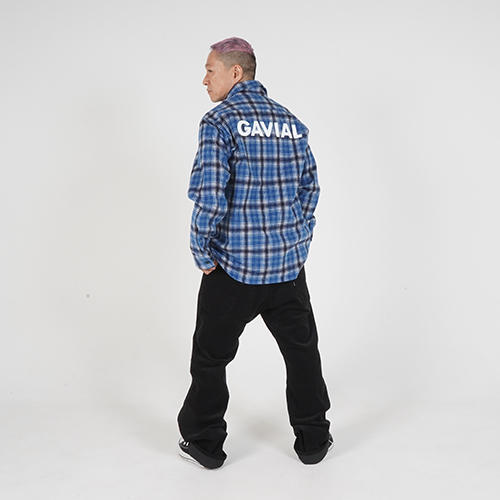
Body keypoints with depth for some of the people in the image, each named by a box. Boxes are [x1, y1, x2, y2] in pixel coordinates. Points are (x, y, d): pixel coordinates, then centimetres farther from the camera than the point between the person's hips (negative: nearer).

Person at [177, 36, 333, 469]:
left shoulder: (220, 121, -11)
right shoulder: (291, 121, 7)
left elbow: (210, 195, -20)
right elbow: (310, 188, 10)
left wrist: (204, 255, -9)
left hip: (234, 266, -5)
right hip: (289, 263, 5)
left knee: (211, 356, 13)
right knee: (302, 352, 17)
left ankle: (205, 444, 25)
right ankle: (313, 441, 28)